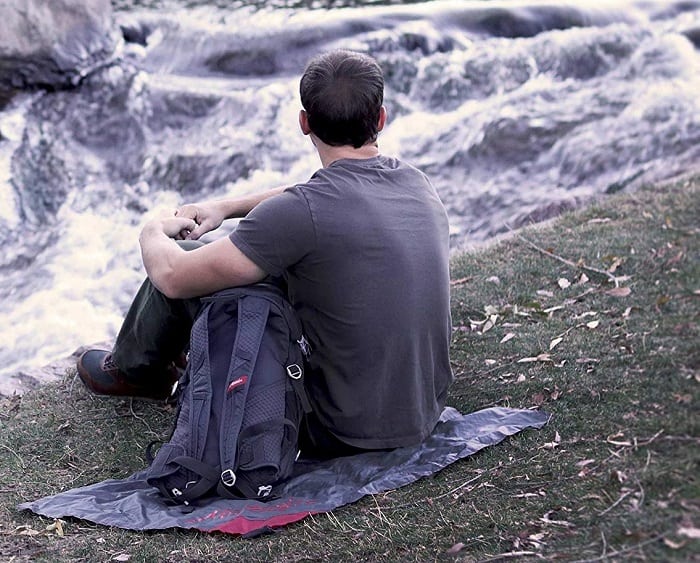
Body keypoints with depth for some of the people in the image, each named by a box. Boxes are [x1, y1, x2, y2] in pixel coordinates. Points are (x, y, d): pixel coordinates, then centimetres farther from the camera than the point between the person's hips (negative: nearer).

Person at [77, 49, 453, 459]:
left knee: (184, 265, 6)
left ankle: (134, 371, 38)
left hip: (343, 435, -7)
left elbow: (173, 277, -14)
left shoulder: (301, 214, -25)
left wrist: (154, 233, 9)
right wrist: (225, 207, 21)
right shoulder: (417, 183, -1)